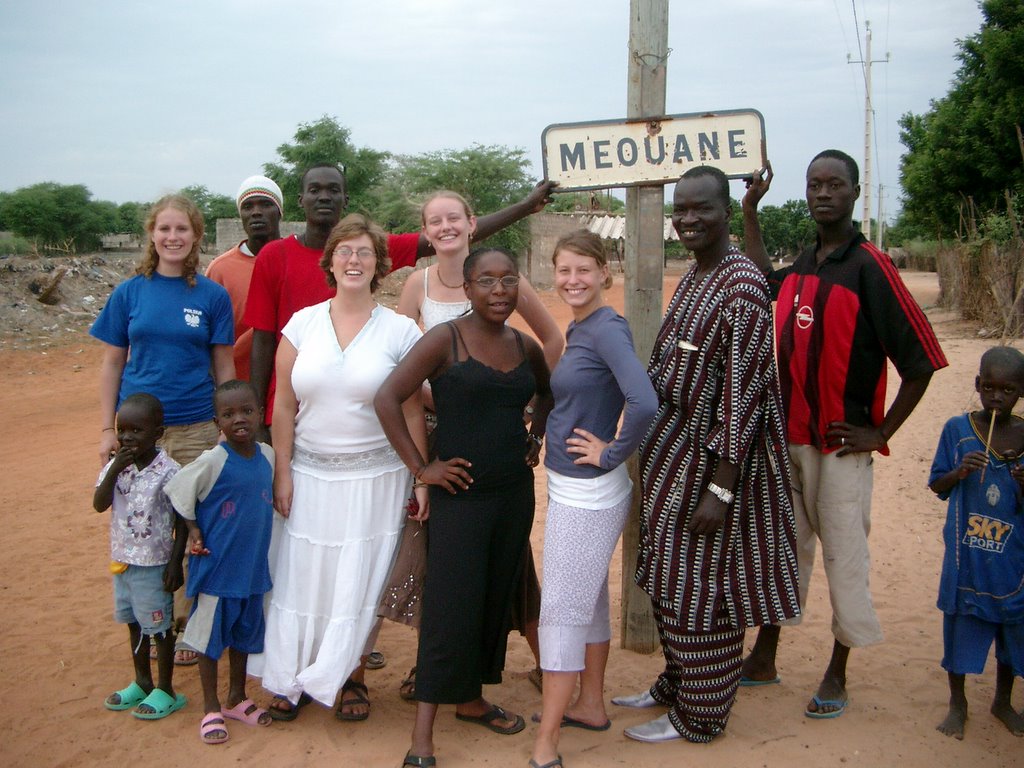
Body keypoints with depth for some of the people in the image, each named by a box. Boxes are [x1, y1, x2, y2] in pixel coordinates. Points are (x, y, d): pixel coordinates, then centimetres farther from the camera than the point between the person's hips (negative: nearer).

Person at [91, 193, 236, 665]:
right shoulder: (130, 293, 4)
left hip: (194, 428, -1)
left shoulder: (212, 296, 1)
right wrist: (107, 429, 3)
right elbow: (112, 363, 7)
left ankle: (187, 625, 18)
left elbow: (224, 368, 4)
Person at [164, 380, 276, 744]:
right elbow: (177, 491, -9)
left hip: (253, 566, 5)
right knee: (210, 635, 8)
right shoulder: (213, 461, -19)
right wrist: (193, 531, -6)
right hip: (216, 567, -5)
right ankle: (211, 708, 24)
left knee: (244, 633, 19)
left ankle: (237, 698, 37)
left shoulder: (268, 456, -3)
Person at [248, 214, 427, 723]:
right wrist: (282, 471, 1)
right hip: (311, 473, 2)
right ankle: (295, 680, 20)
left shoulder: (400, 331, -2)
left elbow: (412, 411, -2)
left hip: (375, 477, -2)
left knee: (361, 583, 4)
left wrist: (421, 476, -5)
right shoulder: (303, 324, 3)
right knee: (303, 577, 4)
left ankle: (352, 678, 22)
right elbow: (284, 405, 5)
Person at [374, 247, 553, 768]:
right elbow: (387, 399, -16)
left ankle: (473, 700, 33)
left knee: (496, 601, 14)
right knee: (450, 608, -5)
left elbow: (546, 393, 29)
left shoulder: (525, 347, 7)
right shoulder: (445, 340, -10)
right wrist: (421, 468, -14)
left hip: (515, 492, 6)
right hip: (461, 494, -6)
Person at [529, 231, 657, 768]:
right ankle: (590, 706, 35)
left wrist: (610, 454, -19)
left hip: (587, 494, -9)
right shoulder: (578, 329, 9)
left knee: (562, 612, -3)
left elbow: (644, 404, -31)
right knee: (589, 602, 20)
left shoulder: (607, 329, -18)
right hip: (574, 489, 9)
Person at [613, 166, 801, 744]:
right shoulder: (693, 278, 10)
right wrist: (653, 452, 17)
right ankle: (676, 684, 37)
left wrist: (720, 490, -22)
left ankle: (698, 716, 20)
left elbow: (744, 391, -22)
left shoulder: (741, 284, -19)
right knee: (672, 578, 19)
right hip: (674, 448, 9)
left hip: (712, 456, -9)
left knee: (699, 587, 3)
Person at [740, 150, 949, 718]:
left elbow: (922, 361, -12)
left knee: (844, 556, 3)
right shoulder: (800, 268, 8)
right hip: (787, 436, 6)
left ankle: (837, 676, 18)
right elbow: (764, 282, 32)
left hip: (841, 446, -6)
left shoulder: (870, 268, -12)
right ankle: (763, 659, 28)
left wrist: (880, 433, -9)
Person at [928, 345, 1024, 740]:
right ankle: (957, 703, 29)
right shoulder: (957, 429, -6)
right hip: (965, 556, -1)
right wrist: (960, 472, -18)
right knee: (961, 622, 8)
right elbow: (937, 486, 2)